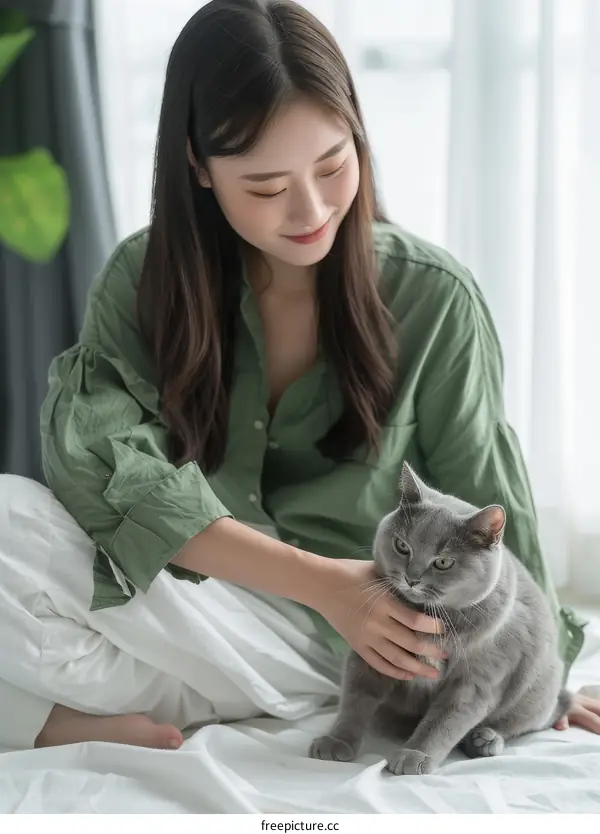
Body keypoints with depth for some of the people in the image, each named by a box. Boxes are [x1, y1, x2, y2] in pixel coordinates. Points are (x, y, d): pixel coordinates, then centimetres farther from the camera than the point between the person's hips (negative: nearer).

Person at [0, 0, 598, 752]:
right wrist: (323, 580, -27)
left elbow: (485, 504, 2)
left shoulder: (432, 297, -8)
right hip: (181, 602, 3)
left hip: (321, 643, -3)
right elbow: (106, 471, -18)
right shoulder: (142, 281, -4)